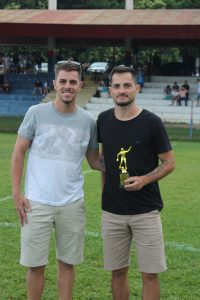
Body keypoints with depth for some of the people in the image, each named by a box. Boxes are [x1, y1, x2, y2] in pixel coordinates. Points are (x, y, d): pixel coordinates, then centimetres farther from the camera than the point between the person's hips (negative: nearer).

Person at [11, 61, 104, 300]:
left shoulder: (87, 121, 4)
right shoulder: (37, 113, -3)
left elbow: (94, 161, 11)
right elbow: (18, 153, 1)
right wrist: (16, 193, -6)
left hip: (73, 204, 2)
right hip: (37, 202, -2)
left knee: (67, 263, 10)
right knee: (35, 265, 4)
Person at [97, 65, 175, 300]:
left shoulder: (151, 122, -8)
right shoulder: (104, 120, 3)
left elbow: (169, 162, -2)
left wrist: (145, 179, -18)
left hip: (146, 211, -3)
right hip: (112, 211, 3)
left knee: (150, 274, 0)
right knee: (117, 272, 10)